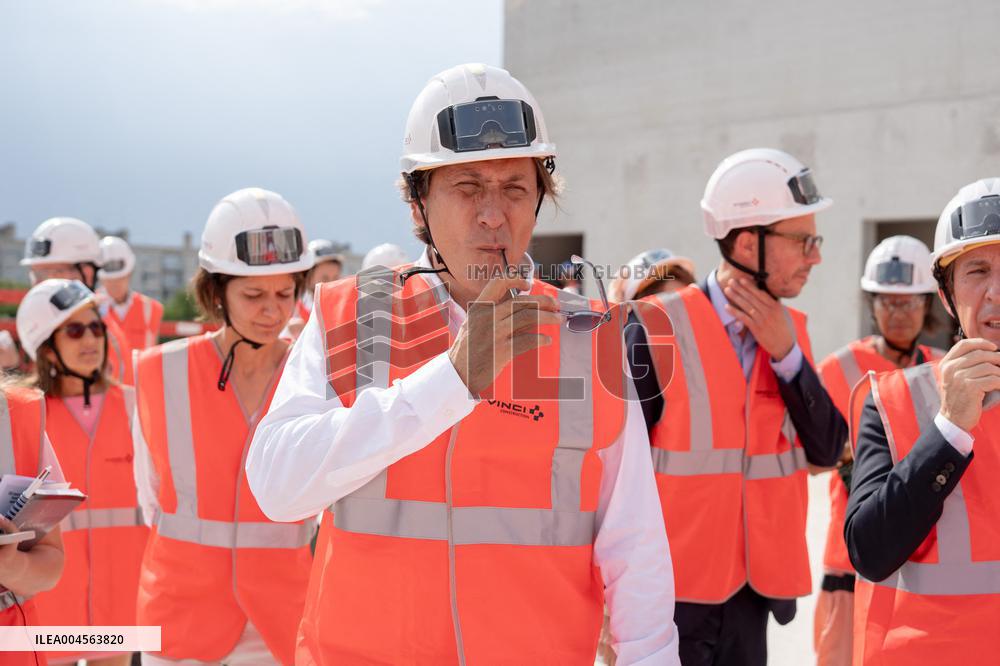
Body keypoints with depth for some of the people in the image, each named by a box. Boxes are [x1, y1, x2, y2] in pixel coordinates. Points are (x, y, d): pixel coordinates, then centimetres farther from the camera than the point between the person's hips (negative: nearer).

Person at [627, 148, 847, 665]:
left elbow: (826, 448, 2)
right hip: (671, 595, -5)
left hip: (752, 589, 6)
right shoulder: (657, 331, -12)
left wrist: (786, 353, -12)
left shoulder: (789, 330, 7)